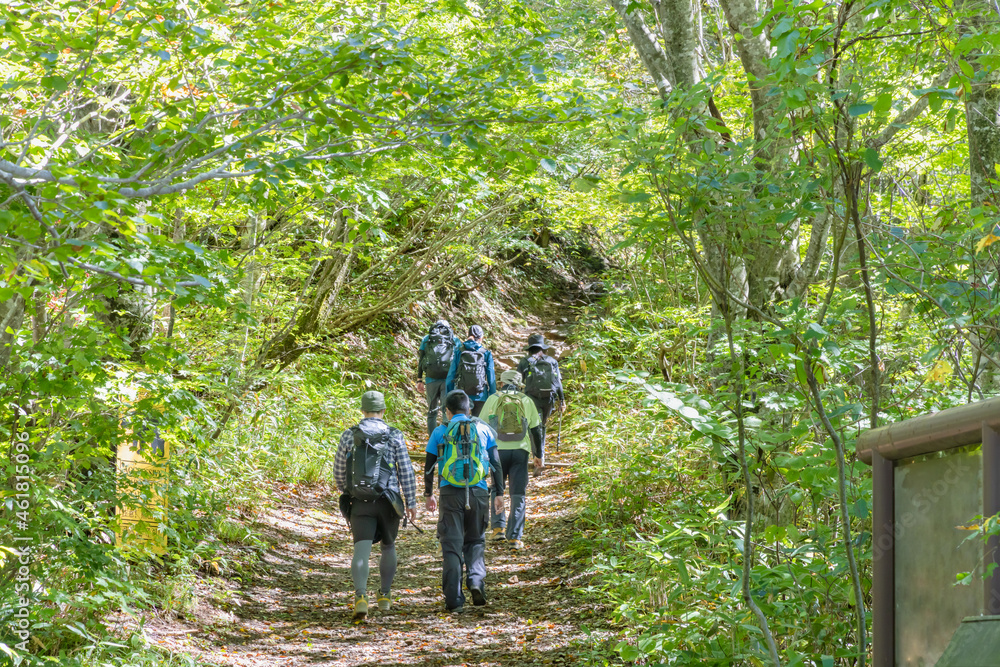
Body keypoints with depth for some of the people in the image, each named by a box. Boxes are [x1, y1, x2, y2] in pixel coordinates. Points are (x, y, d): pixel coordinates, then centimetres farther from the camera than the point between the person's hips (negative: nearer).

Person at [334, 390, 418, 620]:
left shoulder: (349, 435, 2)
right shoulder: (394, 436, -1)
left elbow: (339, 472, 9)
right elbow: (406, 471, -4)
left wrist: (346, 490, 28)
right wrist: (411, 502, 2)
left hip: (360, 504, 0)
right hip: (387, 502, 0)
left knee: (362, 551, -9)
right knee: (388, 546, 23)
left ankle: (361, 597, -31)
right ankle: (385, 596, 30)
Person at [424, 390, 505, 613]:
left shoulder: (440, 432, 5)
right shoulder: (483, 429, 8)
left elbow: (429, 467, 7)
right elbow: (495, 464, 5)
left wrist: (428, 494, 18)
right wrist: (499, 493, 10)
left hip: (450, 493, -1)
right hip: (478, 493, 1)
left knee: (452, 546, 3)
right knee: (475, 541, 18)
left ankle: (454, 600, -1)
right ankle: (476, 581, -6)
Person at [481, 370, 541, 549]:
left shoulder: (493, 399, 5)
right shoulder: (526, 401, 8)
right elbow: (535, 429, 10)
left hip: (498, 449, 0)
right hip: (520, 450, 0)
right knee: (518, 494, 2)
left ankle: (498, 527, 9)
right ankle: (515, 536, -4)